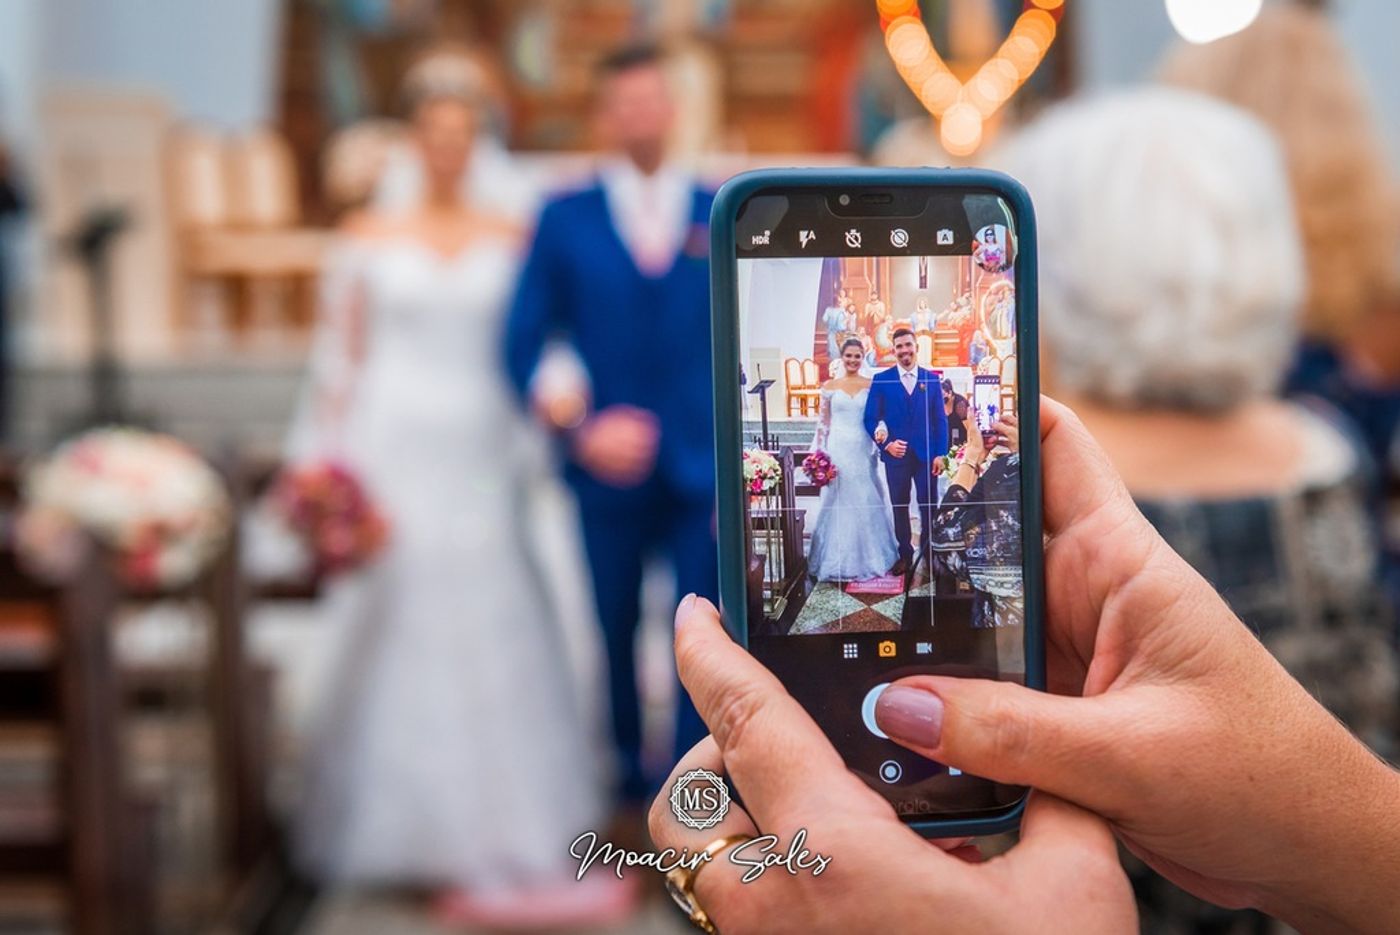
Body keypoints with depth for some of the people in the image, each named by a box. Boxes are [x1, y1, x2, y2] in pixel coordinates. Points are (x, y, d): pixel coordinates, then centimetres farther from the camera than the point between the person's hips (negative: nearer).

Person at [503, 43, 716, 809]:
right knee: (610, 632, 11)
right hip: (605, 471, 0)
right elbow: (523, 346, 2)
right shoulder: (564, 219, 6)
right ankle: (624, 776, 31)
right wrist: (577, 428, -11)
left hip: (705, 470, 0)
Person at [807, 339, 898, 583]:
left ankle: (868, 558, 17)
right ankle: (838, 561, 13)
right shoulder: (830, 386, 4)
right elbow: (824, 423, 5)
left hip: (863, 450, 0)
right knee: (838, 504, 3)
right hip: (838, 450, 0)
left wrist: (880, 442, -5)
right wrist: (820, 454, 0)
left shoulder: (872, 385, 4)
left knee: (866, 504, 4)